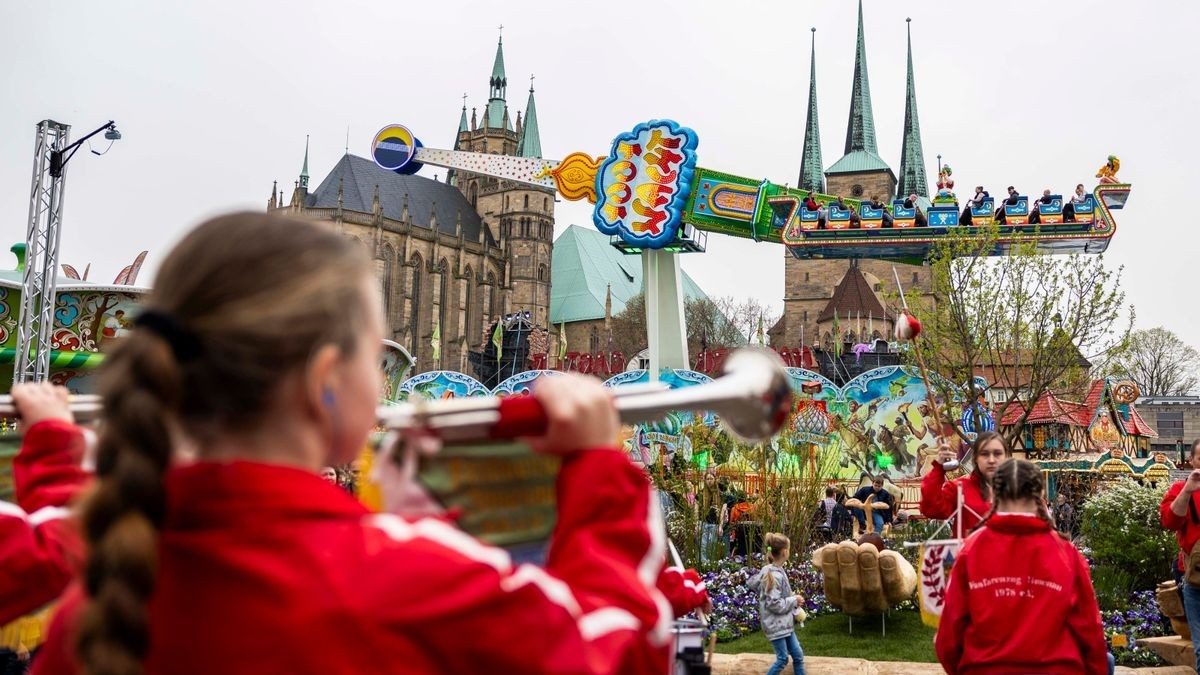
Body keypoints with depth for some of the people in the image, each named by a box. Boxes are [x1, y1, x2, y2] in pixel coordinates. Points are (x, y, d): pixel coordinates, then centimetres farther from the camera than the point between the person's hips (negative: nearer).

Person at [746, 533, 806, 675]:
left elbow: (752, 583, 15)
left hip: (784, 622, 9)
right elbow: (774, 604, -26)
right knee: (782, 659, 0)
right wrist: (794, 600, -15)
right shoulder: (775, 575, -24)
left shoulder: (768, 569, 3)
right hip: (776, 623, -9)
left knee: (798, 655, 12)